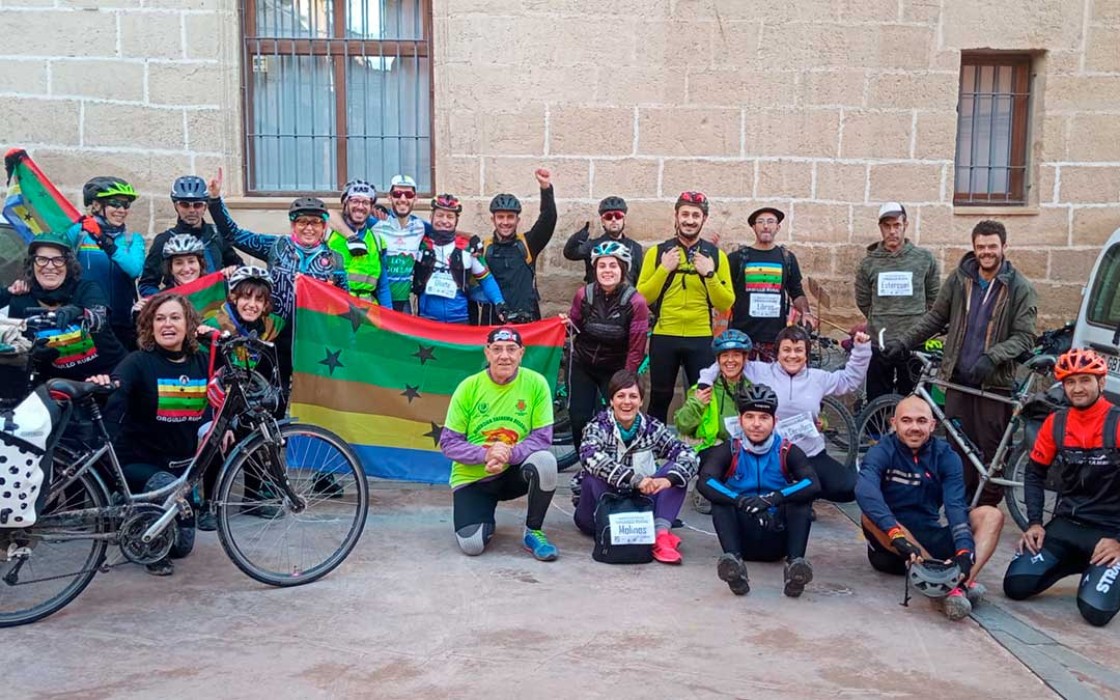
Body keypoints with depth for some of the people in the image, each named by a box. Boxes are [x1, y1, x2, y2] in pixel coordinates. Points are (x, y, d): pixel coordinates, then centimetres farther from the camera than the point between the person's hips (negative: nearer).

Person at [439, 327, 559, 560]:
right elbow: (448, 443, -8)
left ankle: (533, 532, -8)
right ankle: (486, 520, 20)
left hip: (514, 472, 0)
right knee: (471, 545, -20)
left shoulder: (536, 383, -10)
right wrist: (485, 454, -26)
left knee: (545, 461, -32)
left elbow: (542, 437, -11)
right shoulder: (468, 387, -9)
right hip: (472, 477, 0)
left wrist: (509, 455, -29)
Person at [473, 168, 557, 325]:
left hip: (527, 321, 1)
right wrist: (474, 327, 2)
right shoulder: (483, 249, 4)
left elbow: (548, 220, -8)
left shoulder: (527, 244, 6)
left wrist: (546, 187, -22)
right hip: (492, 322, -1)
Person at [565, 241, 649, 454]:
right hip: (582, 366, 2)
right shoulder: (584, 294, -11)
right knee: (579, 419, -1)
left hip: (615, 370, -2)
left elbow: (636, 349, -14)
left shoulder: (635, 302, -18)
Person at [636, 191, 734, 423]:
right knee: (660, 397, 10)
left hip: (701, 339, 0)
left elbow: (725, 304, 0)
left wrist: (709, 274, -11)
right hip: (664, 337, 0)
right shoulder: (657, 252, 3)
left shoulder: (716, 255, 4)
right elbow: (641, 298, -2)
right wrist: (664, 269, -11)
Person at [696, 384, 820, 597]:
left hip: (777, 538, 0)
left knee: (801, 497, -21)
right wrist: (740, 500, -34)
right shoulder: (729, 451, 1)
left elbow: (813, 484, -16)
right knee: (720, 498, -23)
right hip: (743, 538, 0)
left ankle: (795, 562, -39)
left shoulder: (788, 452, 2)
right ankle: (733, 560, -45)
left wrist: (774, 498, -33)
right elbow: (704, 482, -17)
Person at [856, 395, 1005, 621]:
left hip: (931, 540, 3)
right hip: (891, 548, -3)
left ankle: (962, 582, -38)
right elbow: (864, 490, -32)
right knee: (871, 517, -32)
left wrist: (964, 552, -33)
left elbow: (956, 507, -15)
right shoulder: (882, 452, -10)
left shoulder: (946, 456, -1)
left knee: (992, 515, -13)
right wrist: (898, 535, -45)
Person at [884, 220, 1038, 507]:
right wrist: (904, 342, 5)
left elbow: (1024, 337, -7)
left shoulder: (1021, 288, -1)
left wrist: (992, 357, -22)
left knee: (992, 451, -1)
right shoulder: (959, 279, 8)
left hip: (994, 383, -3)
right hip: (958, 379, 3)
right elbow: (934, 319, 14)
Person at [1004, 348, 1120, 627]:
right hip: (1065, 525, 4)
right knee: (1016, 586, -12)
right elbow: (1035, 474, 10)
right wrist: (1035, 523, -1)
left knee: (1095, 609, -23)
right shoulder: (1055, 423, 3)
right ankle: (1077, 563, 15)